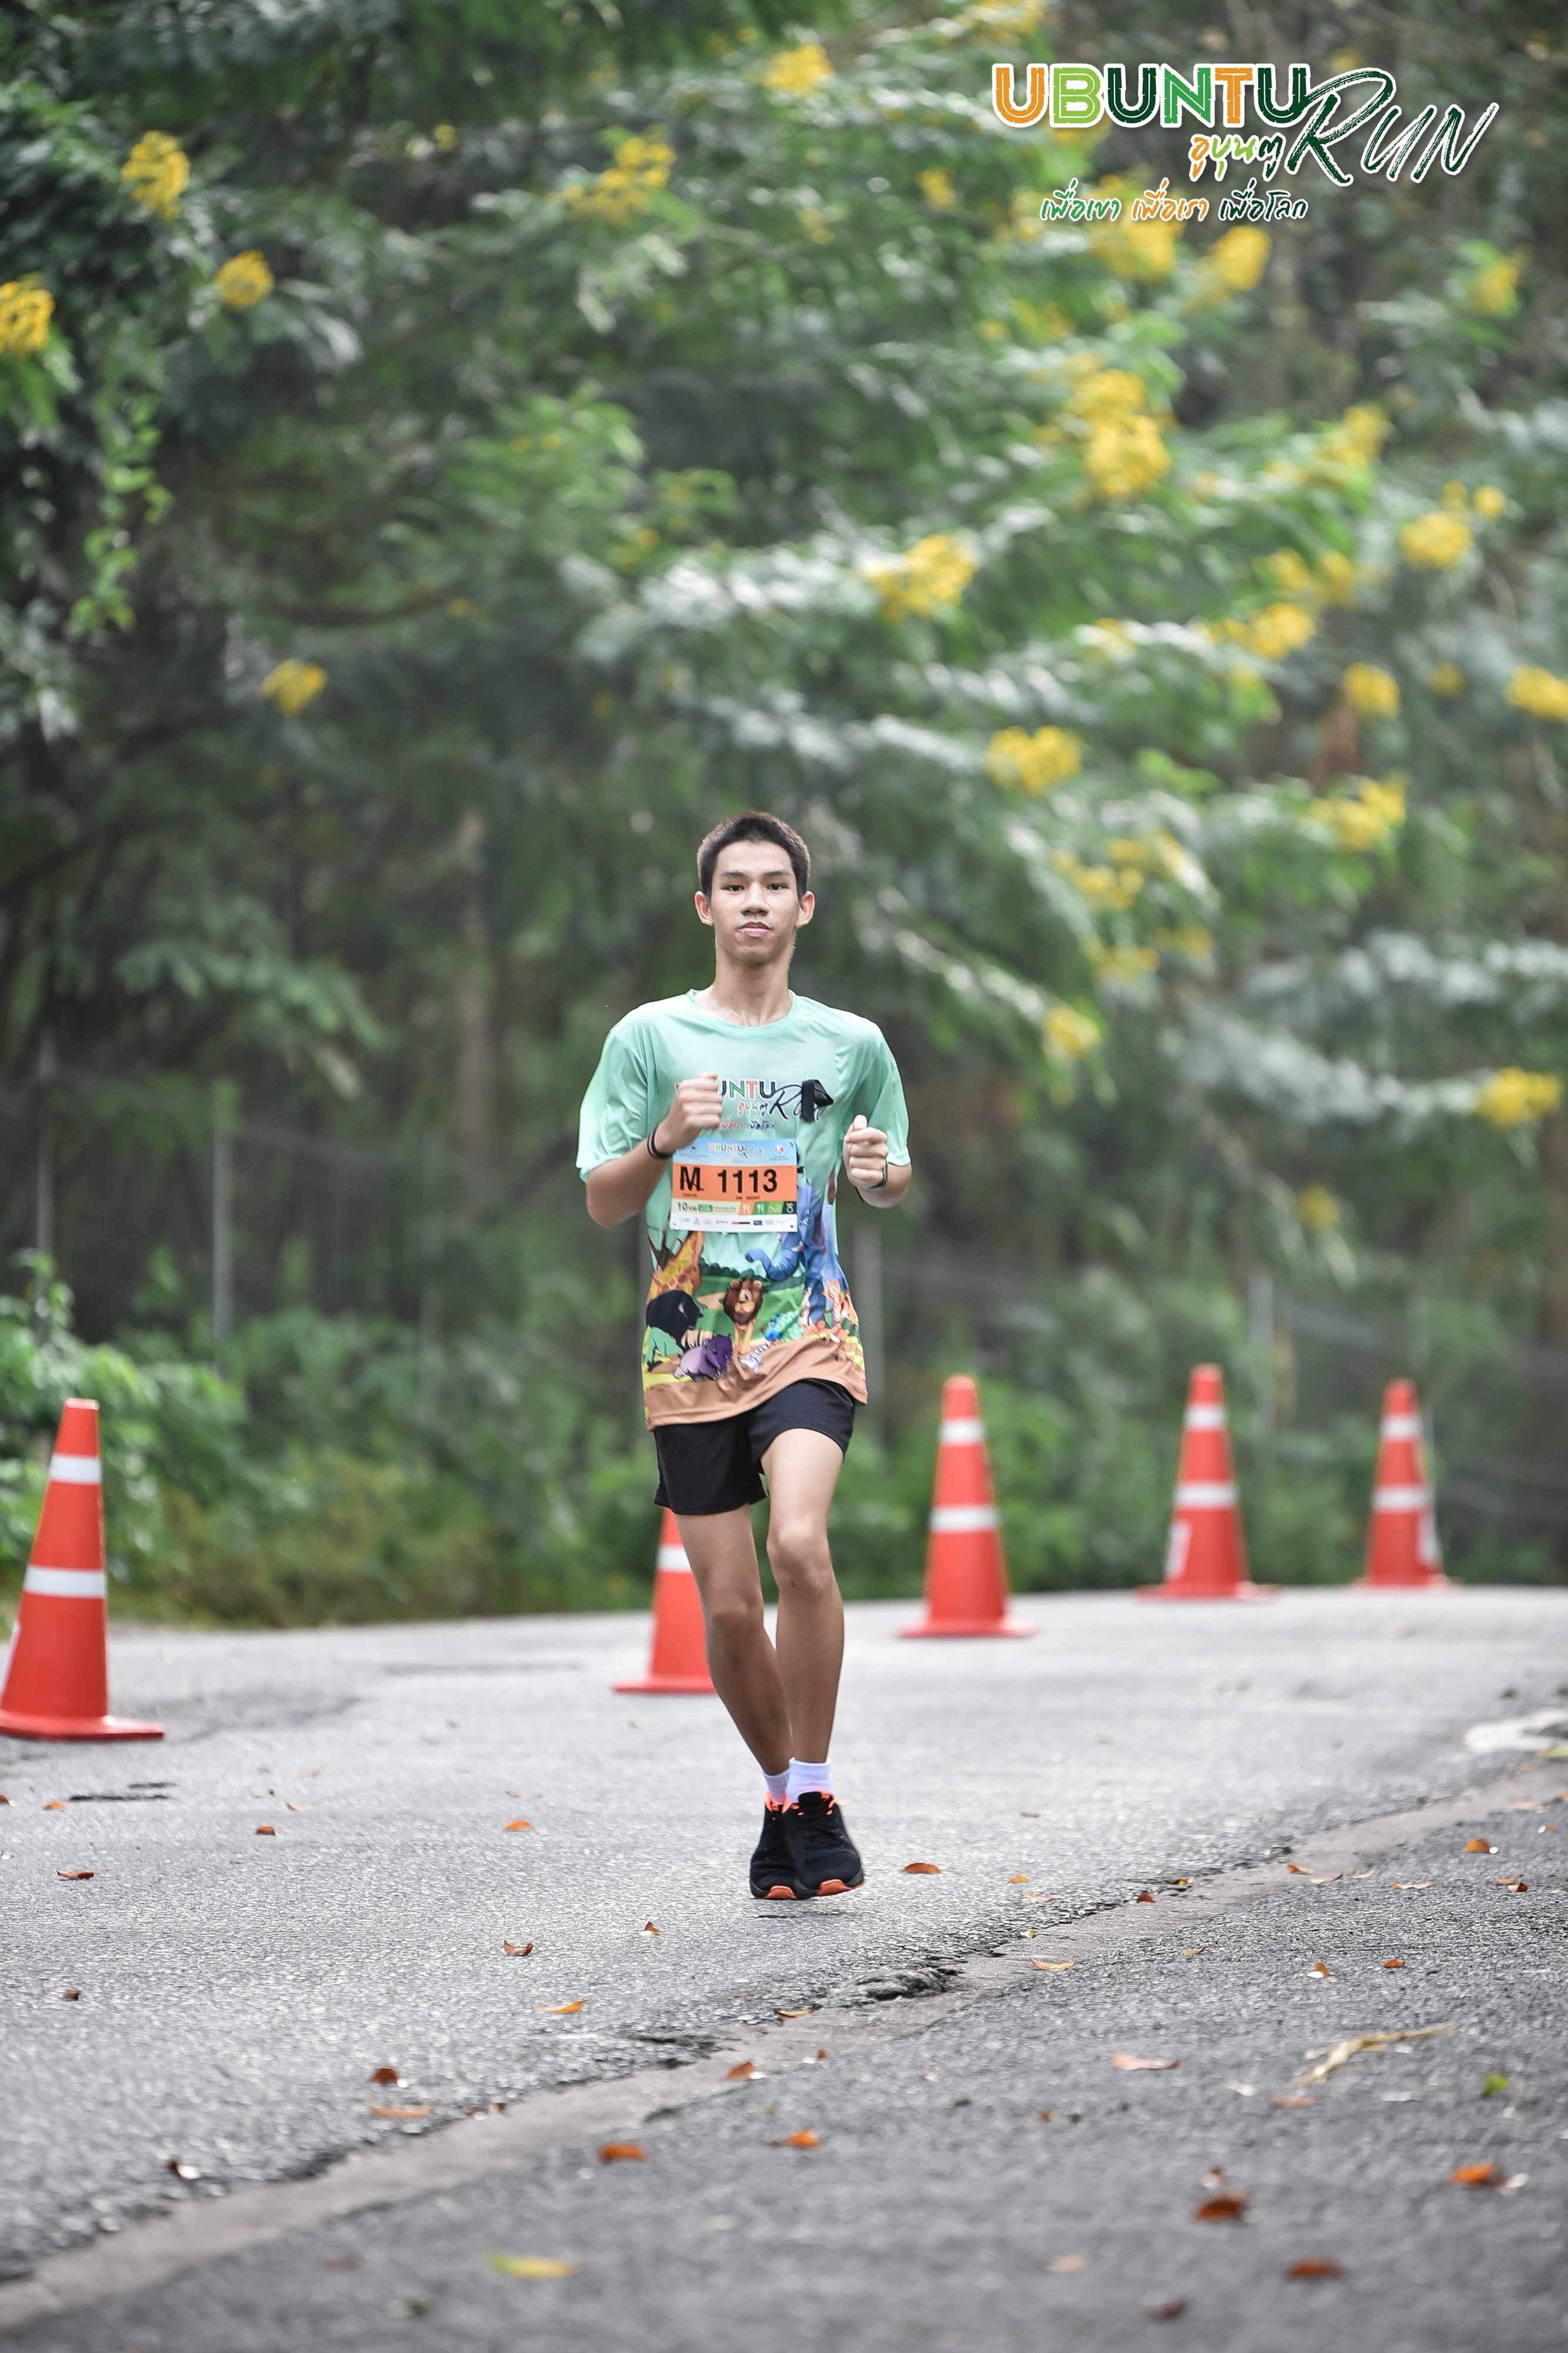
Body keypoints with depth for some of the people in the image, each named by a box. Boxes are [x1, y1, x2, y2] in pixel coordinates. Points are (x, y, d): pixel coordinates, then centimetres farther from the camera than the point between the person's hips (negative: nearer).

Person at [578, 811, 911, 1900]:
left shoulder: (852, 1045, 6)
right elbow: (602, 1201, 5)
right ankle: (782, 1801, 24)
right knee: (729, 1604, 1)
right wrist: (665, 1139, -15)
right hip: (690, 1350, 1)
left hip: (808, 1334, -1)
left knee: (800, 1543, -25)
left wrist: (878, 1172, -4)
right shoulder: (649, 1037, 3)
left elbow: (893, 1177, 20)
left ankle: (815, 1794, -11)